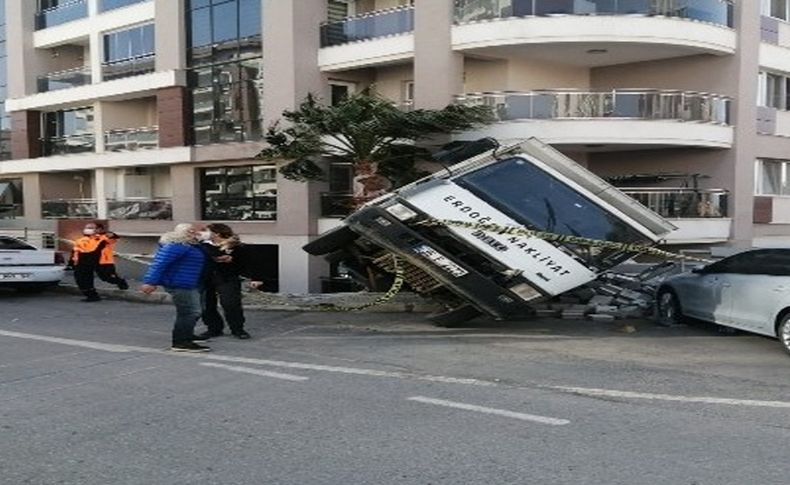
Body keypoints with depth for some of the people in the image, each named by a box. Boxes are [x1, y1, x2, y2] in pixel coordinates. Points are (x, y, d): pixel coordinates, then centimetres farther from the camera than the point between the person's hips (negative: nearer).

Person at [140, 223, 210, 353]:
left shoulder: (187, 245, 13)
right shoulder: (177, 246, -19)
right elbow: (159, 263, -24)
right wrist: (150, 282, -29)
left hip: (187, 284, 11)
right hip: (179, 284, -11)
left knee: (188, 312, 21)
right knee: (190, 313, -11)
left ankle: (187, 336, 34)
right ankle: (181, 343, -9)